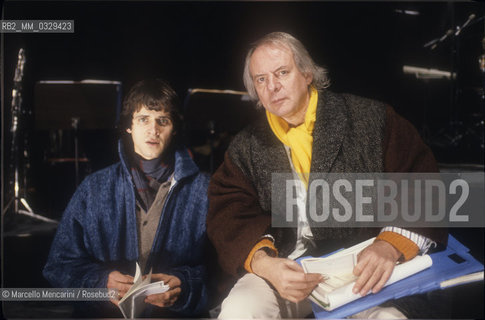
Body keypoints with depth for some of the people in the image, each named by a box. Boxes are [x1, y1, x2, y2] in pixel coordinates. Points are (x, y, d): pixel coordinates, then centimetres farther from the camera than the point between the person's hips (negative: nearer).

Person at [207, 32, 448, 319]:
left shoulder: (370, 119, 2)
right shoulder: (246, 149, 10)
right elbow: (229, 215, 0)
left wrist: (391, 244, -19)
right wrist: (263, 263, -21)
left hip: (363, 271, -1)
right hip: (286, 271, 2)